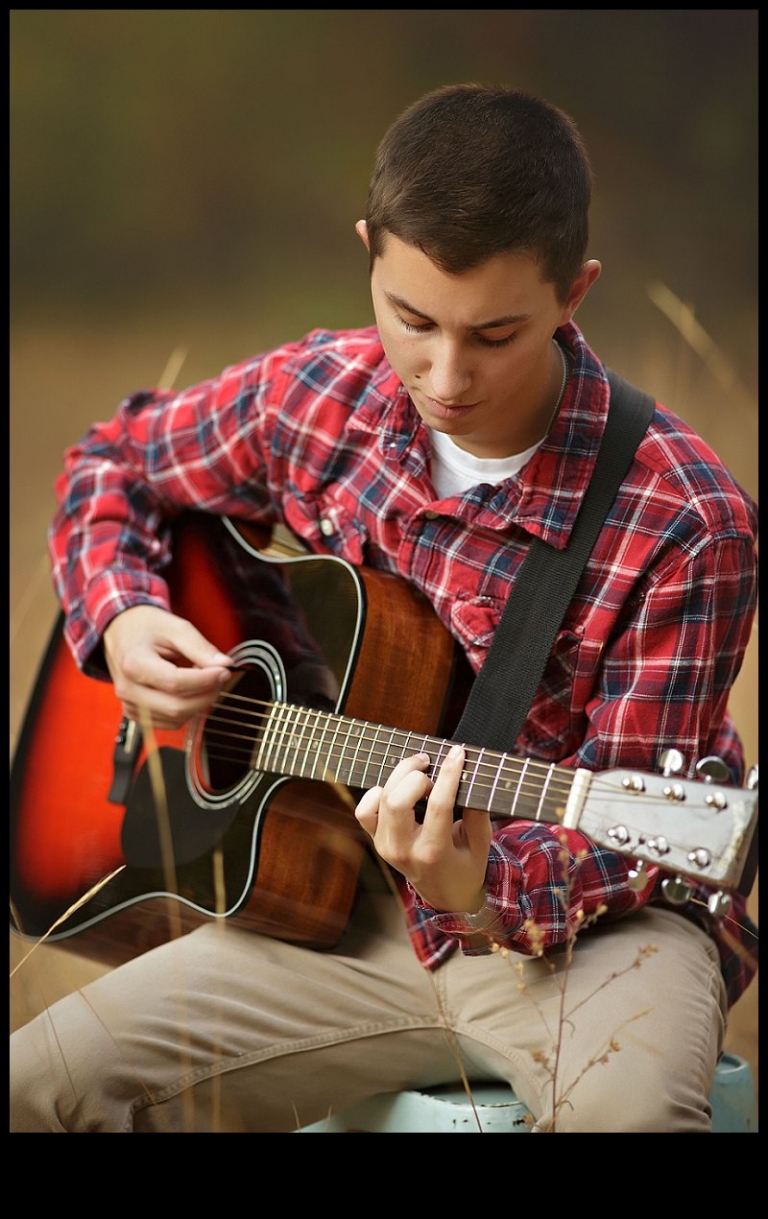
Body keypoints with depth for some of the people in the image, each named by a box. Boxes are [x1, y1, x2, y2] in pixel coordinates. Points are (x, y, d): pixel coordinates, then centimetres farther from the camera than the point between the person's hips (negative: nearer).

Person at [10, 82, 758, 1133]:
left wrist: (486, 889, -34)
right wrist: (120, 620, -3)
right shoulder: (318, 397, -3)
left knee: (628, 1107, -40)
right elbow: (114, 465, 17)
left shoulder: (683, 524, -18)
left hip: (583, 926, -4)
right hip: (359, 914, 5)